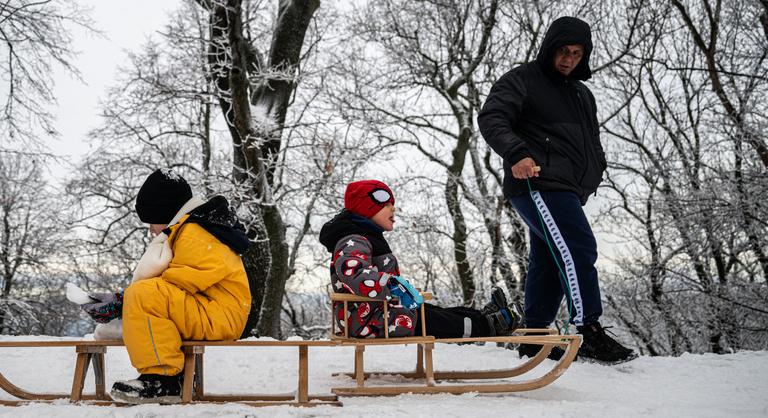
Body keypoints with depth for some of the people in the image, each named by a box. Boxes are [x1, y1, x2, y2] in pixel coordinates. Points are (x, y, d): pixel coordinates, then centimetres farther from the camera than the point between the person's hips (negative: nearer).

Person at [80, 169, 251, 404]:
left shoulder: (194, 236, -13)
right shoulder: (183, 232, 22)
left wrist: (120, 304, -11)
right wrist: (118, 300, 6)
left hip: (219, 317, -12)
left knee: (143, 295, -25)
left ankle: (162, 379, -25)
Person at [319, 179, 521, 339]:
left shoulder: (365, 238, 18)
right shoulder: (353, 241, -19)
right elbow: (355, 275, -40)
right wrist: (396, 287, -35)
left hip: (380, 313, 10)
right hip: (371, 321, -10)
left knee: (441, 313, 11)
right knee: (442, 322, -3)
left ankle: (485, 316, 20)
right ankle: (489, 325, 9)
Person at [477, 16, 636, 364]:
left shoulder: (582, 94, 26)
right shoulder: (522, 80, 2)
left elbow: (593, 142, 32)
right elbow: (490, 118, -11)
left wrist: (593, 173, 12)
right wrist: (516, 153, -27)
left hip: (567, 191, 9)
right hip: (538, 184, -8)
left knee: (548, 263, 8)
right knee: (579, 249, -17)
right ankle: (589, 332, -14)